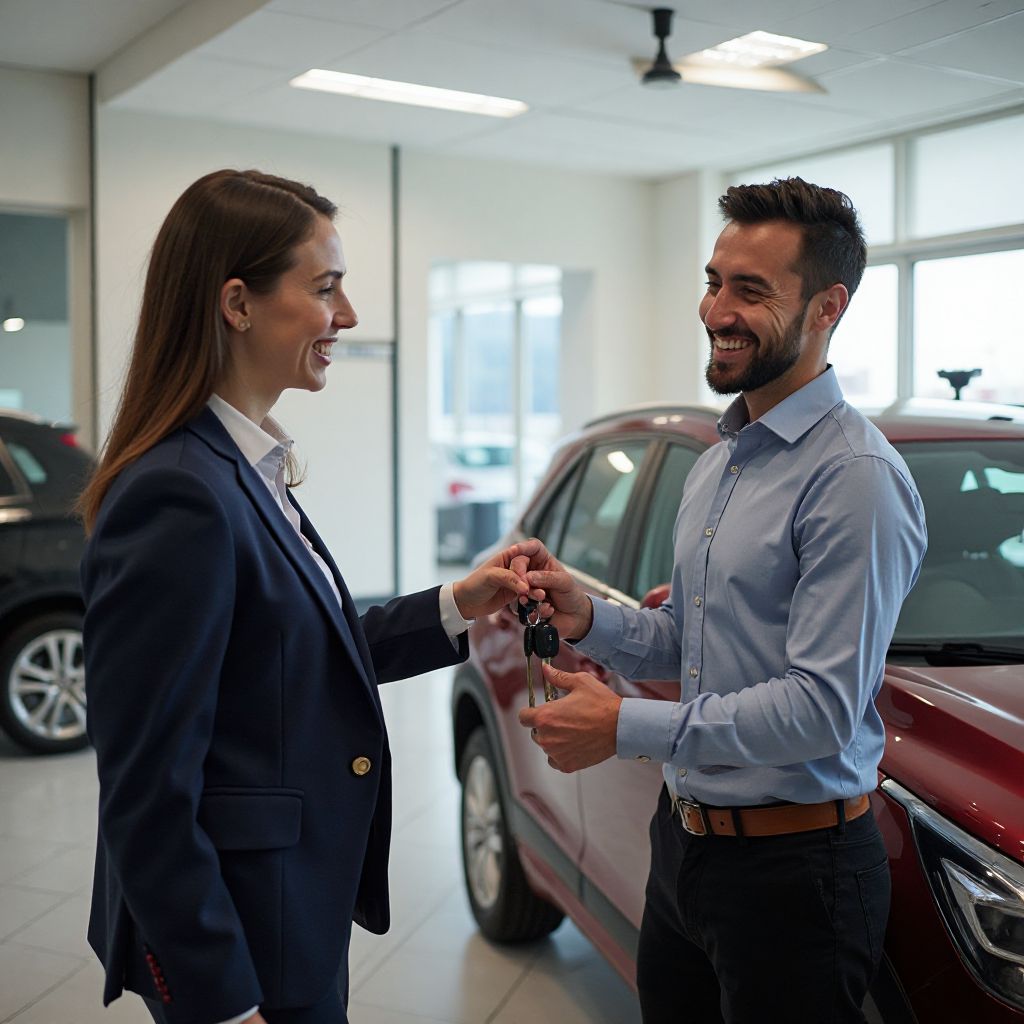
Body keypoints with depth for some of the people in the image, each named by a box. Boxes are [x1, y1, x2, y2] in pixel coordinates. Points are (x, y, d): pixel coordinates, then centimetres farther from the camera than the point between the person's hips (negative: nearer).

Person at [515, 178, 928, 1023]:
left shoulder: (855, 477, -20)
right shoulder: (717, 463, 11)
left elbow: (823, 708, -25)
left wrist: (627, 728, -21)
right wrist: (588, 618, -4)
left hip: (791, 866, -8)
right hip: (685, 842, 8)